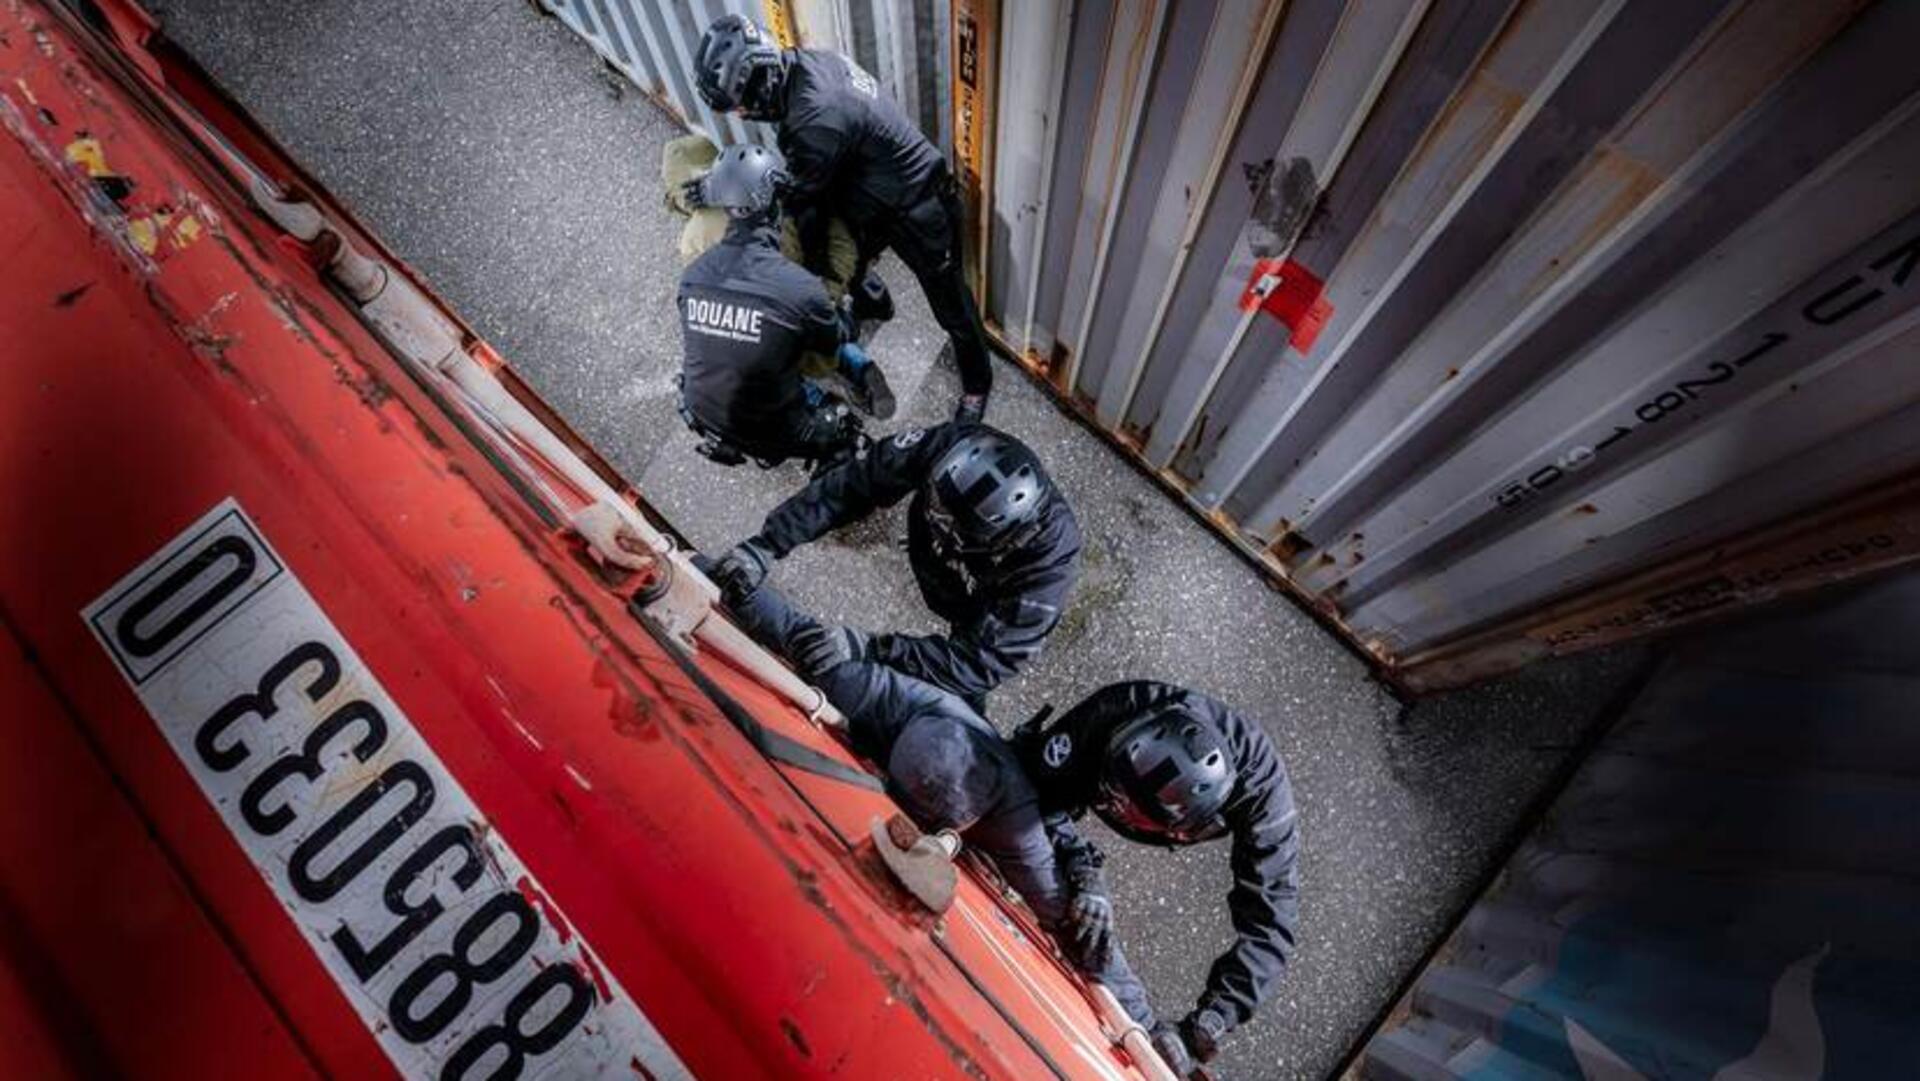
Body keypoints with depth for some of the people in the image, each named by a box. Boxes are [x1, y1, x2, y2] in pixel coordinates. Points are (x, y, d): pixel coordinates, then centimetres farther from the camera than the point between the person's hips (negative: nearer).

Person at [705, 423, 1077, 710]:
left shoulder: (1049, 560, -44)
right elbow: (854, 482, -33)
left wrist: (874, 651, -50)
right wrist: (766, 544, -41)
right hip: (941, 575, 3)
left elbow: (980, 662, -42)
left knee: (963, 689, 12)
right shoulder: (951, 445, -39)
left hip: (991, 612, -3)